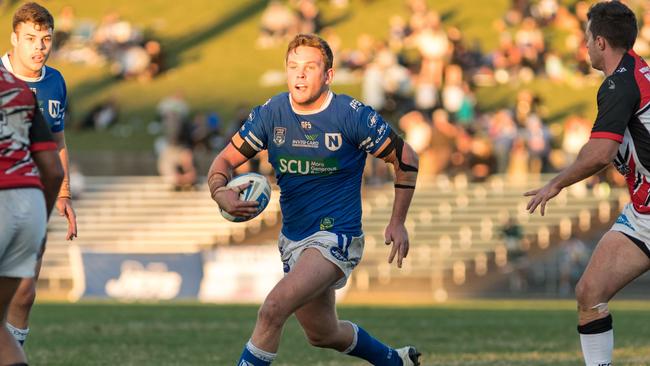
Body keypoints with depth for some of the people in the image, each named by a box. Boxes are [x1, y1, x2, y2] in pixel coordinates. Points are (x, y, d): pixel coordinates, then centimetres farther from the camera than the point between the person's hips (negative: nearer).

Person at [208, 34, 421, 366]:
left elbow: (406, 158, -1)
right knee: (323, 334, 22)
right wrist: (221, 194, -19)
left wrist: (397, 223, 0)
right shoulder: (270, 114, -3)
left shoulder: (353, 116, -14)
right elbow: (225, 161, 4)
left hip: (336, 238, -6)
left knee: (273, 310, -27)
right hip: (293, 237, 7)